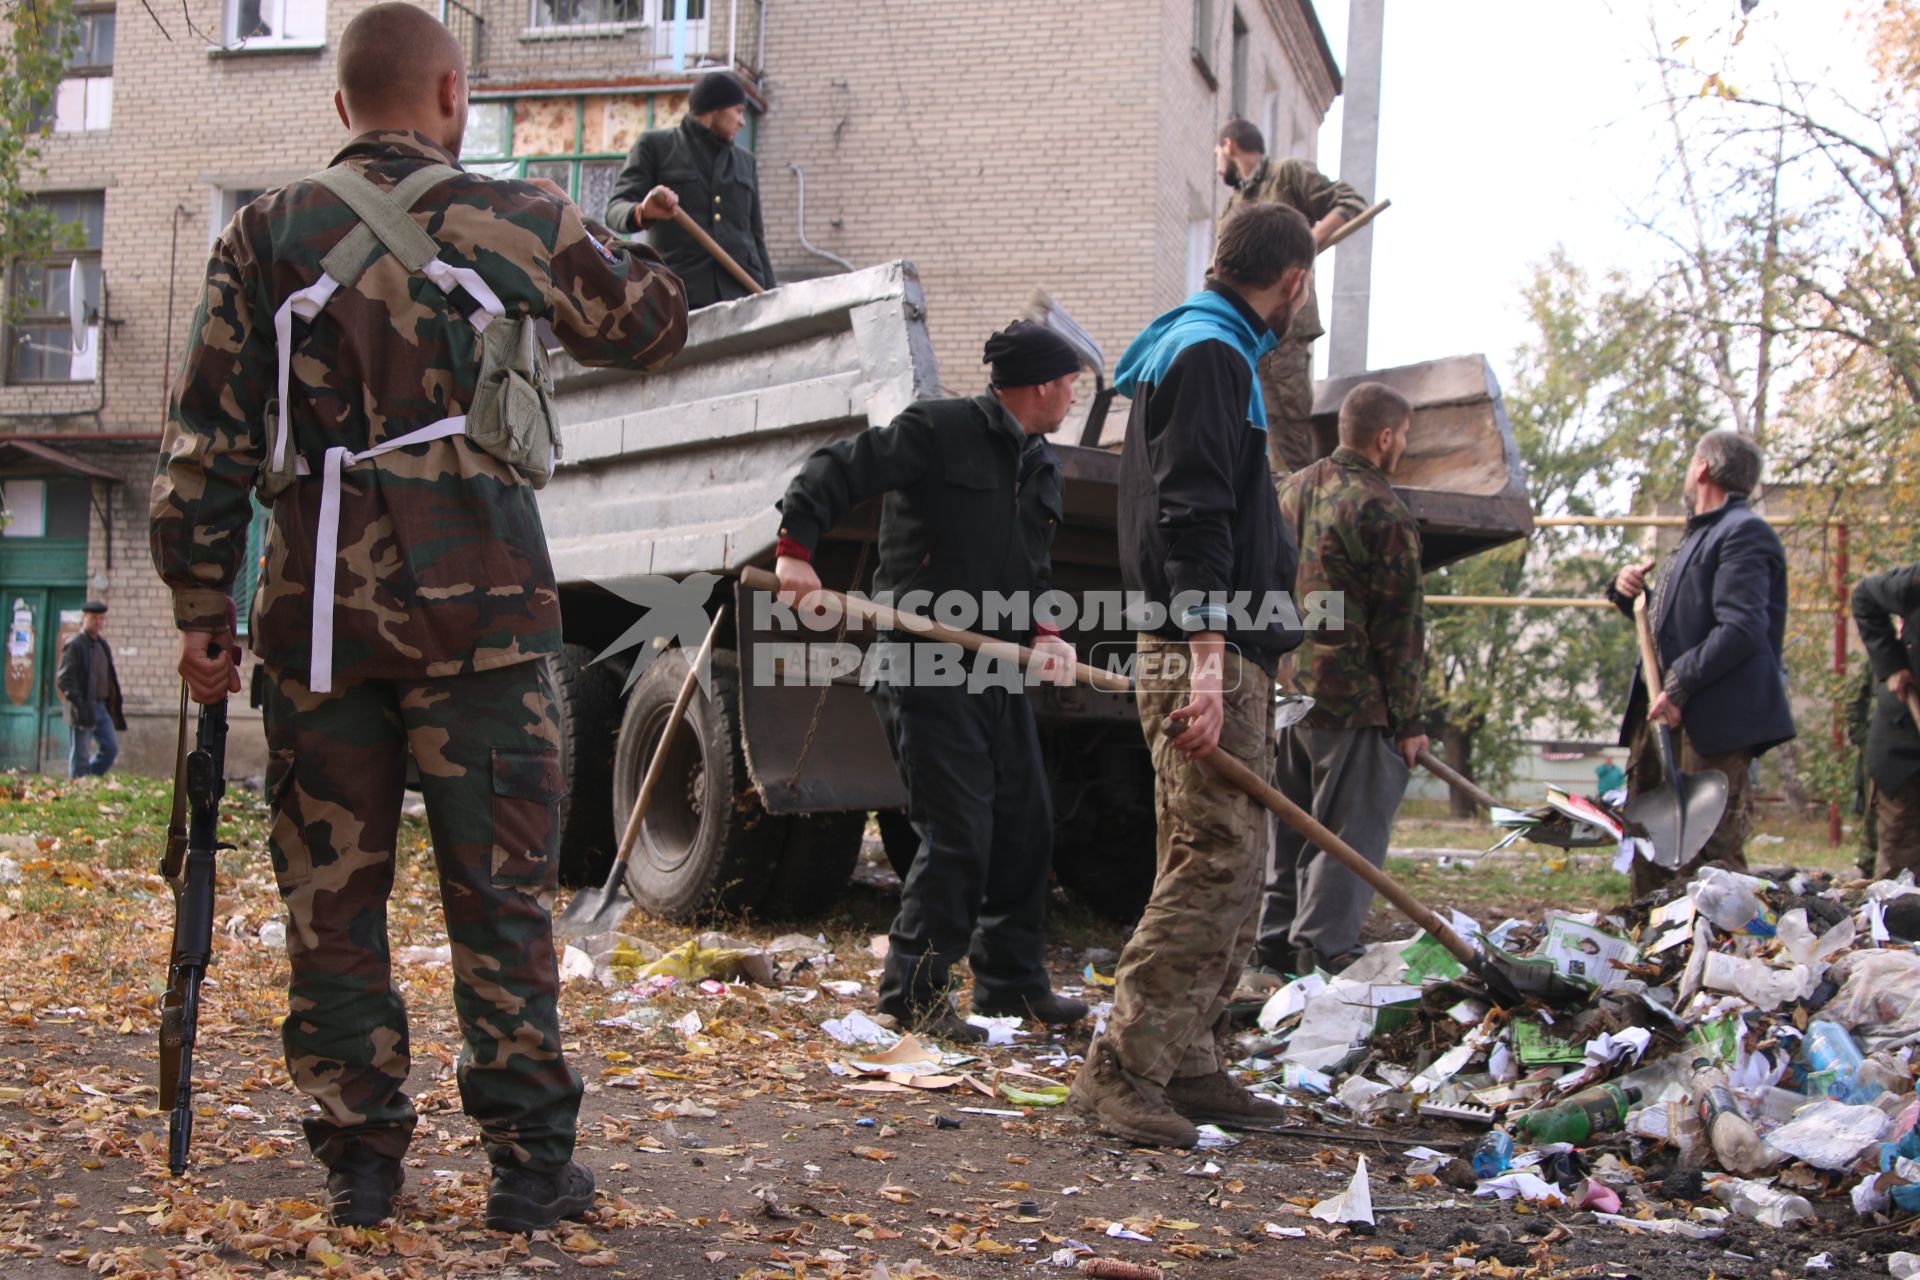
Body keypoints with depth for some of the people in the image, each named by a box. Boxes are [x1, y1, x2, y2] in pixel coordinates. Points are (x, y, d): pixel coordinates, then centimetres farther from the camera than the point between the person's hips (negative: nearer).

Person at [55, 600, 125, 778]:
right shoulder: (74, 645, -8)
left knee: (111, 748, 4)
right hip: (83, 708, -7)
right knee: (80, 756, -2)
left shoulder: (102, 645, 16)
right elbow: (63, 679, -14)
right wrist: (78, 704, -22)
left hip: (101, 706, 7)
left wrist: (113, 703, 13)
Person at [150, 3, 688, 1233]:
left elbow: (204, 440, 3)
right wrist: (636, 251, 40)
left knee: (331, 892, 10)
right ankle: (532, 1162, 7)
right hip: (477, 607, -2)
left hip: (316, 611, 2)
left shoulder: (265, 236, 7)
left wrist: (202, 601, 8)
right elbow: (652, 326, 19)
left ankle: (359, 1158, 17)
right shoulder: (518, 222, 3)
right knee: (500, 888, 3)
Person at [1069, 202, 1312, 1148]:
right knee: (1214, 863, -12)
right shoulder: (1209, 353, -9)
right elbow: (1194, 517, -19)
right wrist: (1205, 660, -25)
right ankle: (1122, 1071, -8)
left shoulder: (1205, 350, 23)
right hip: (1206, 651, -10)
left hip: (1224, 653, 10)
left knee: (1234, 865, 11)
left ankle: (1184, 1062, 16)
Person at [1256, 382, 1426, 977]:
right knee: (1350, 832, -1)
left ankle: (1278, 944, 22)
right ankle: (1323, 949, -2)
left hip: (1286, 690, 8)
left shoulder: (1290, 489, 10)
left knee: (1290, 825, 16)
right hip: (1354, 702, -8)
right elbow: (1398, 628, -13)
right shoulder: (1384, 512, -13)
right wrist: (1408, 720, -8)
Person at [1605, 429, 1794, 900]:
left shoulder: (1744, 533, -10)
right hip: (1665, 709, 10)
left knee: (1710, 849, -11)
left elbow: (1741, 628, -21)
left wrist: (1680, 685, -24)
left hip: (1714, 718, -10)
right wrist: (1628, 592, 11)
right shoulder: (1699, 534, 23)